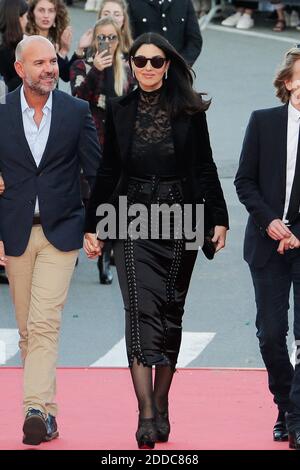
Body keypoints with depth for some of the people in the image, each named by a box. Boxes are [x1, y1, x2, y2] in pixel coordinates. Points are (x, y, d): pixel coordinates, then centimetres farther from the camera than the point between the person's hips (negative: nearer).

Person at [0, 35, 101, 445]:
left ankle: (36, 409, -21)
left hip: (60, 232, -2)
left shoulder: (77, 112, 0)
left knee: (44, 324, -15)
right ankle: (47, 410, 15)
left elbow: (96, 172, 5)